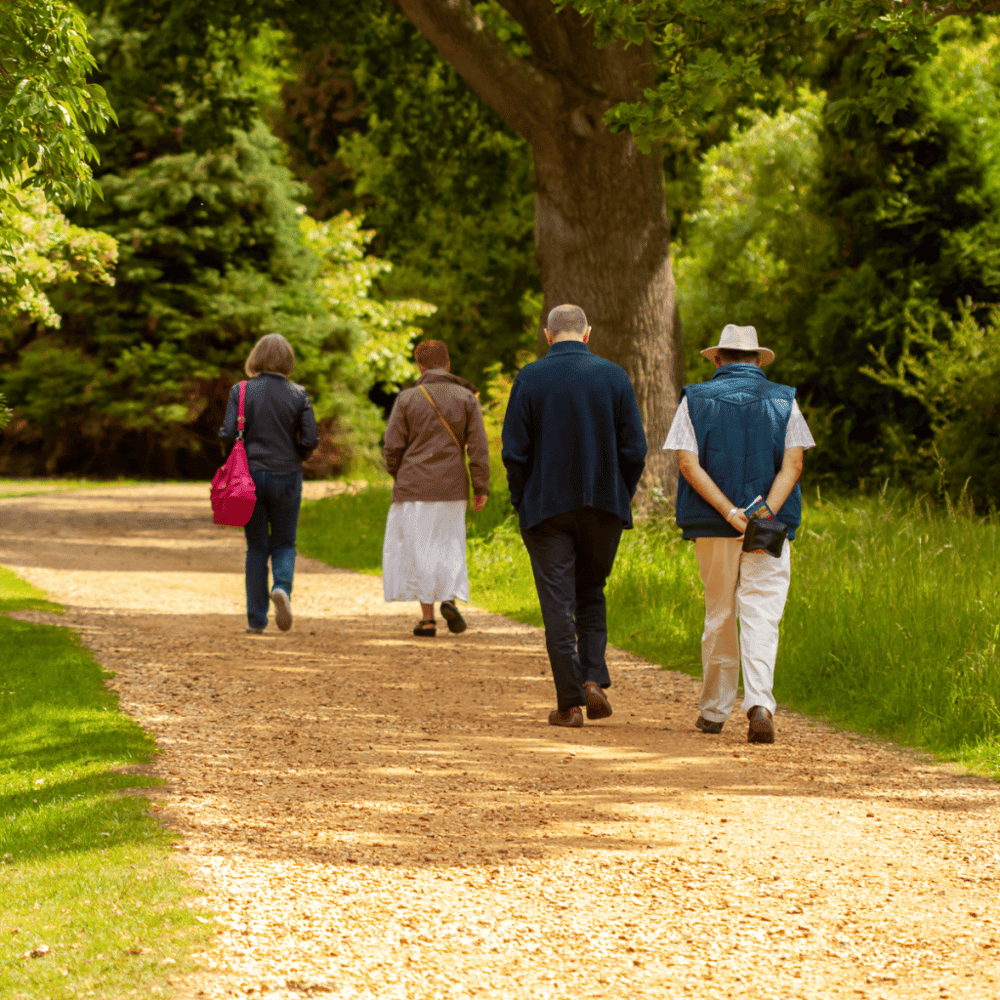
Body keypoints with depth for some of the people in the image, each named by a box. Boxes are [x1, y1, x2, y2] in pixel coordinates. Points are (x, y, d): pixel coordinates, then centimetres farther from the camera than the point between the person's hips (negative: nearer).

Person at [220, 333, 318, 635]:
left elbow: (229, 435, -10)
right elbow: (310, 440, -7)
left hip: (249, 475, 0)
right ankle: (282, 587, -17)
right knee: (284, 543, 13)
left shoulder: (241, 392, -5)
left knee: (256, 548, 10)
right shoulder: (298, 395, -4)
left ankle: (256, 619, 8)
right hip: (286, 476, 0)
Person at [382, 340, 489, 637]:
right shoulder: (467, 398, 0)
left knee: (418, 550, 7)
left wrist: (397, 476, 15)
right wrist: (481, 489, -2)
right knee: (448, 546, 16)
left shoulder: (407, 398, -4)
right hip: (451, 489, 1)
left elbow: (393, 445, -4)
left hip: (414, 488, -1)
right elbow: (478, 446, -5)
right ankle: (450, 598, -8)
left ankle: (427, 618, 4)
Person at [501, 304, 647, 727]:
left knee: (558, 604, 2)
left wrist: (522, 501, 6)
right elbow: (634, 450, -2)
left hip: (546, 508, -2)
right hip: (604, 508, 2)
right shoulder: (614, 377, -1)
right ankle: (594, 680, 1)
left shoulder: (529, 379, -5)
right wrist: (621, 497, 10)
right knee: (591, 593, 18)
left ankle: (569, 702, 0)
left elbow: (514, 451, -6)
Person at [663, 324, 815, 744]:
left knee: (719, 616, 13)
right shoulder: (783, 401, 6)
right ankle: (759, 702, -24)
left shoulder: (695, 400, 4)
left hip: (712, 527, 1)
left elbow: (688, 463, -8)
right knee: (761, 617, -5)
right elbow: (793, 465, -6)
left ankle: (714, 710, 19)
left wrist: (731, 513, -14)